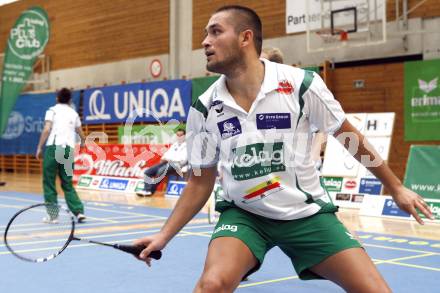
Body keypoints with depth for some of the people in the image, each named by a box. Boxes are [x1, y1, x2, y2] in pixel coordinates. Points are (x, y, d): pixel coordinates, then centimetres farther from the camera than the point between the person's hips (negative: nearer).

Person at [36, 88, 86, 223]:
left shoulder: (53, 110, 7)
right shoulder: (74, 113, 19)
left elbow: (47, 130, -8)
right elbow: (81, 134, 31)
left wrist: (39, 147, -2)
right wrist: (83, 142, 53)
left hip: (53, 147, -3)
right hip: (69, 149, 3)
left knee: (49, 183, 7)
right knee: (68, 184, 12)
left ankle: (53, 215, 6)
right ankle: (79, 211, 0)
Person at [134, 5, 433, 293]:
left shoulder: (301, 84, -12)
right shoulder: (204, 108, -5)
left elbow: (350, 137, 1)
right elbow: (201, 181, 4)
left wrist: (395, 187, 8)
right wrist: (165, 235, -4)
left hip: (306, 213, 0)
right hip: (244, 214, 1)